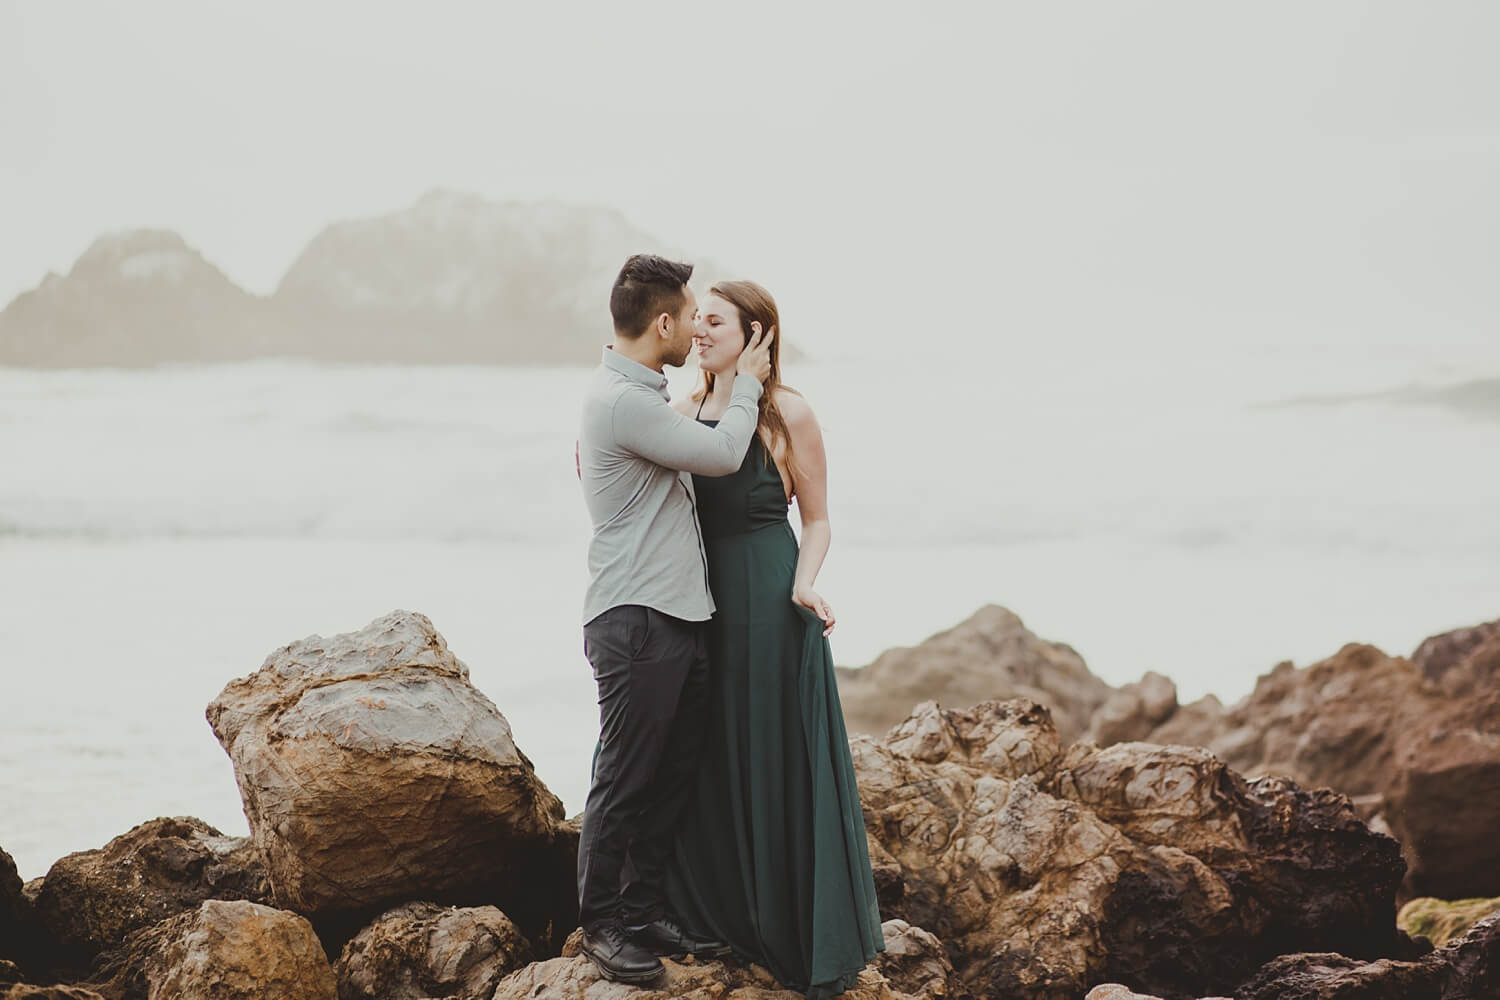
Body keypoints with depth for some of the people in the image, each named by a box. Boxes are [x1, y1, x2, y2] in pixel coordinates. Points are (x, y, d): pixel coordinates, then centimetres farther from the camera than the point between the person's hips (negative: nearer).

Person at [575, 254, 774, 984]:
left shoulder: (642, 396, 17)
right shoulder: (621, 401, -17)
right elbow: (722, 454, -13)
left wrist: (730, 388, 15)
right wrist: (746, 384, 2)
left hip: (678, 620, 10)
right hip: (636, 622, -10)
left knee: (671, 777, 12)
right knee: (624, 780, -2)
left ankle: (644, 911, 20)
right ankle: (601, 923, 8)